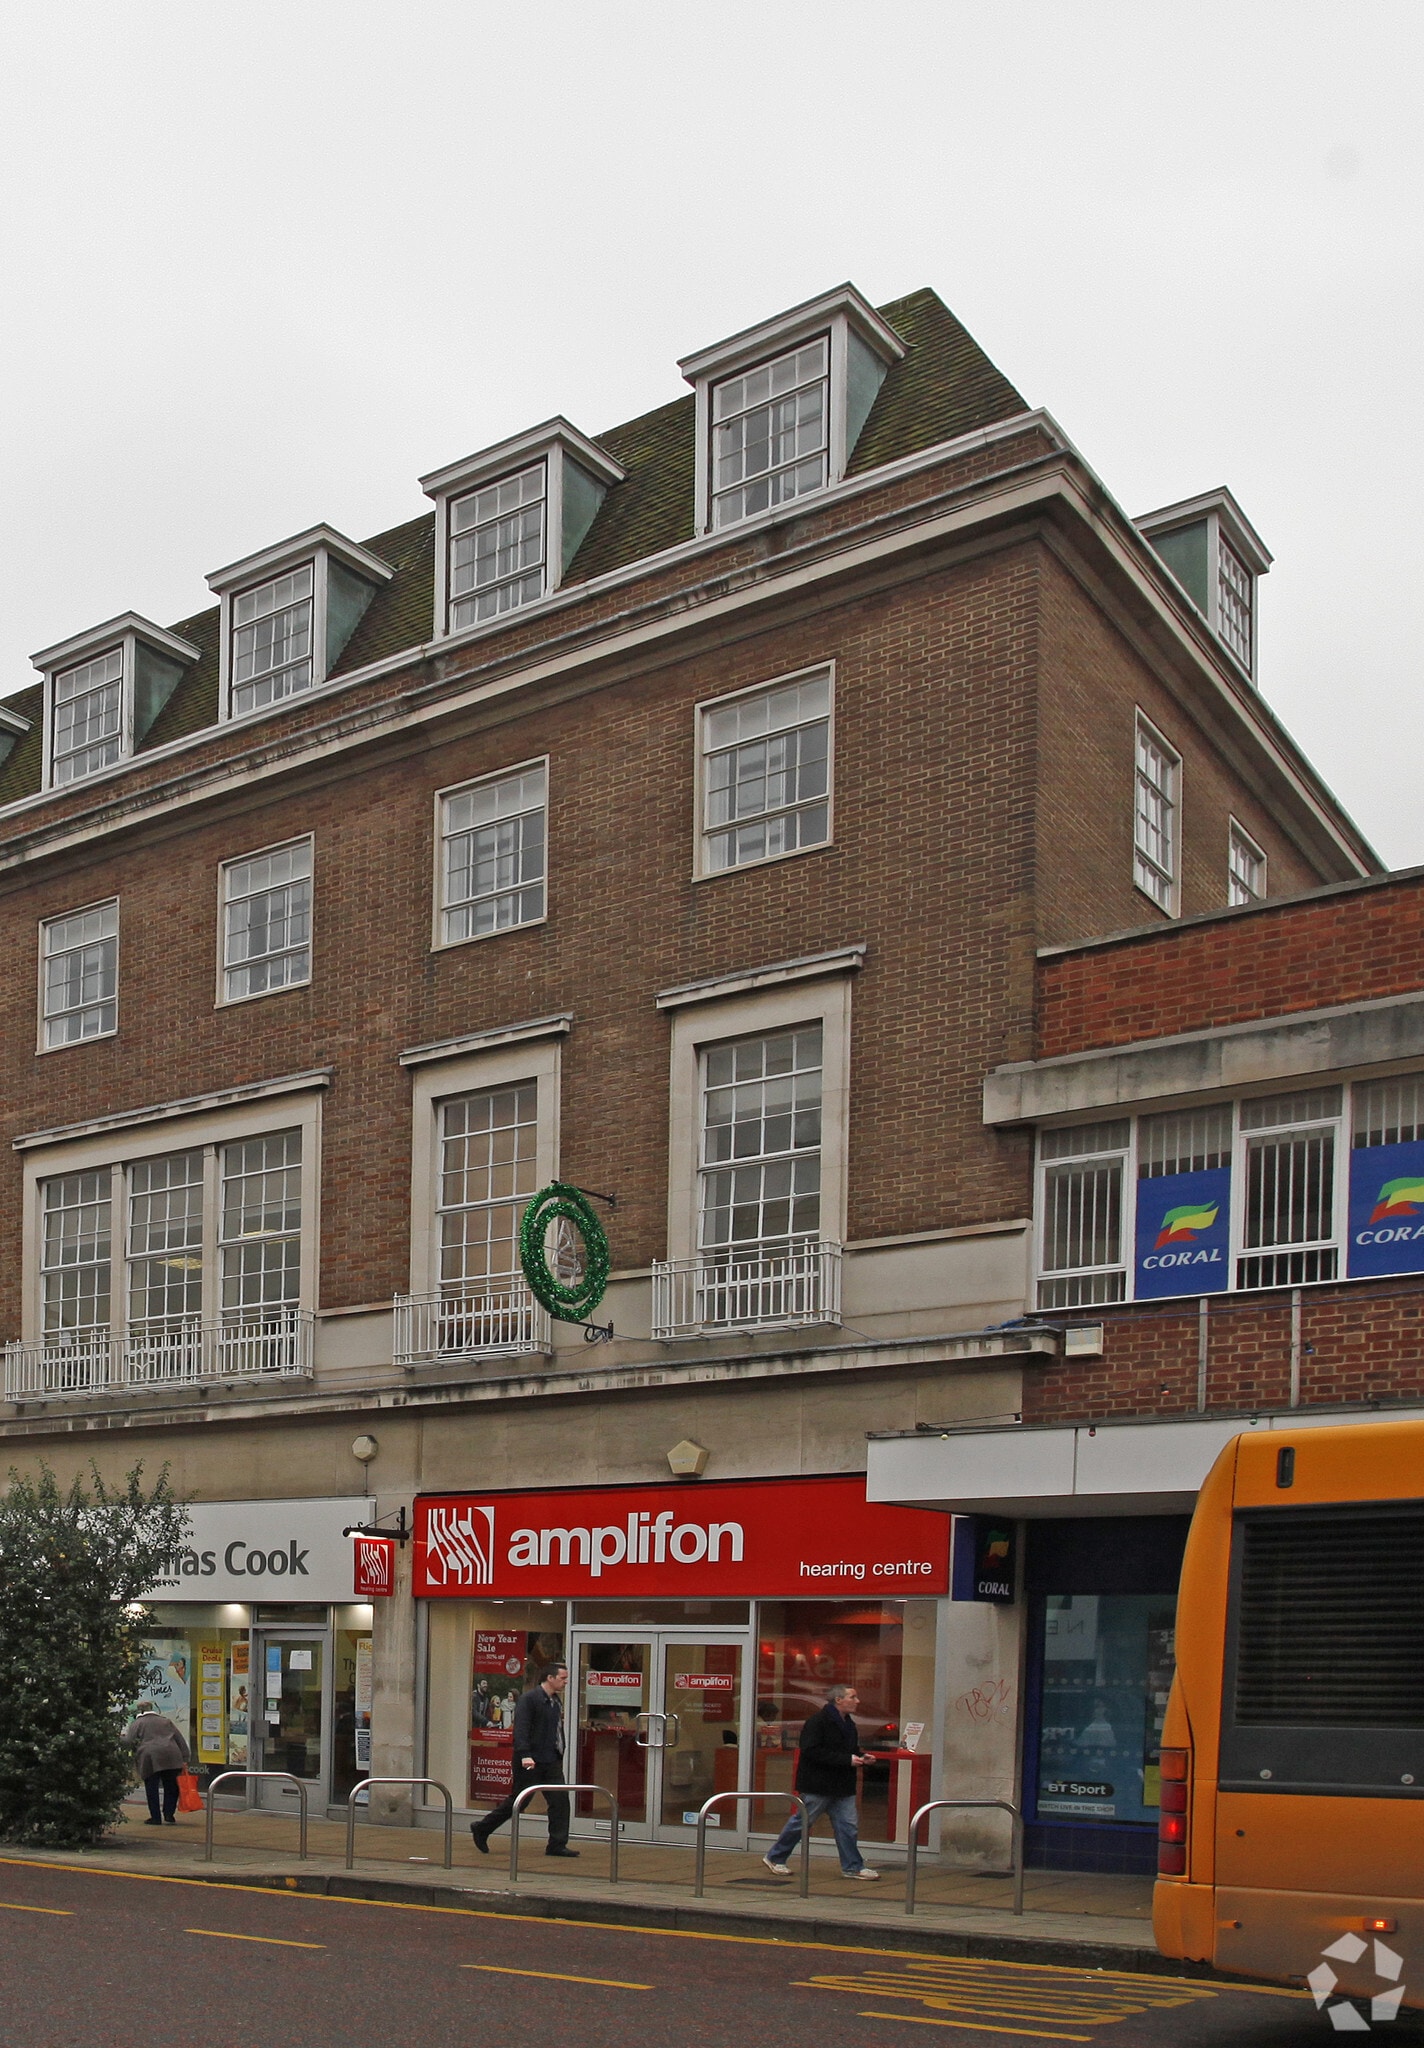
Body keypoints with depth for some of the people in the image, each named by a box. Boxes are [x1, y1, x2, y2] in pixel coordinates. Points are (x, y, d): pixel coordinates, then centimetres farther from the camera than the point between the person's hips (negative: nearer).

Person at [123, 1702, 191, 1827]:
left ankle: (155, 1818, 5)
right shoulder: (165, 1720, 24)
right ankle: (169, 1815, 7)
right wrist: (184, 1759, 14)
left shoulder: (136, 1723, 13)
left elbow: (129, 1742, 1)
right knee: (171, 1787, 13)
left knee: (152, 1789, 5)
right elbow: (179, 1739, 17)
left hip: (150, 1759, -3)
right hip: (171, 1757, 3)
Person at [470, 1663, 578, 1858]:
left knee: (560, 1801, -1)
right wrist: (524, 1755, -32)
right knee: (517, 1801, 2)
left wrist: (559, 1756, 16)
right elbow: (520, 1728, -22)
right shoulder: (530, 1699, -14)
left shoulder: (555, 1701, 14)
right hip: (530, 1762, -8)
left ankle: (557, 1845, 3)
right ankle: (482, 1829, 18)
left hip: (551, 1761, 8)